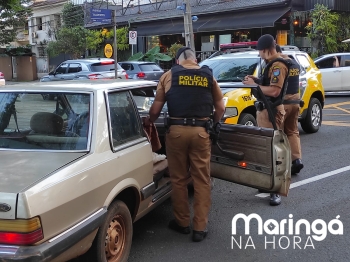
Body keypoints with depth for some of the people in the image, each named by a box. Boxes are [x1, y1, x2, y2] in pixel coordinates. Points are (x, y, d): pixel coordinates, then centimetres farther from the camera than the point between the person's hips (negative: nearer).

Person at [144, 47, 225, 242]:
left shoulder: (169, 76, 5)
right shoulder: (208, 76, 9)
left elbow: (156, 109, 5)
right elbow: (220, 108, 11)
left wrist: (148, 122, 25)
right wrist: (213, 124, 29)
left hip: (176, 130, 0)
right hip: (200, 132, 1)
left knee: (179, 179, 12)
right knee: (202, 180, 8)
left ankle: (182, 222, 23)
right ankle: (200, 227, 10)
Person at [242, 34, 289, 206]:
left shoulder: (278, 65, -17)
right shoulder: (271, 64, 15)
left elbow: (274, 91, -26)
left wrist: (254, 85, -18)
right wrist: (256, 80, 7)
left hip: (272, 111, -11)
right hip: (264, 109, 11)